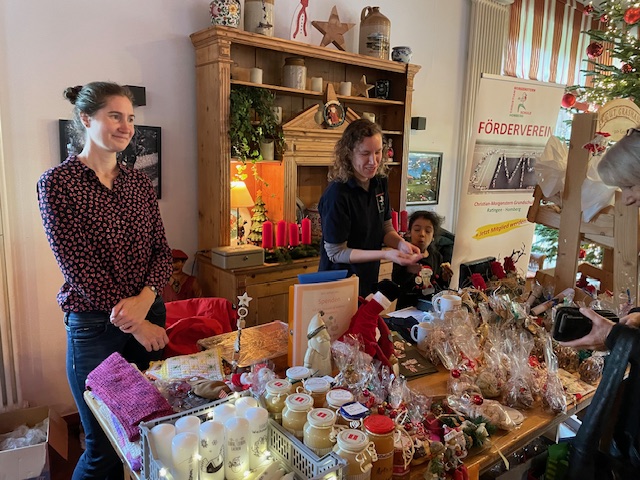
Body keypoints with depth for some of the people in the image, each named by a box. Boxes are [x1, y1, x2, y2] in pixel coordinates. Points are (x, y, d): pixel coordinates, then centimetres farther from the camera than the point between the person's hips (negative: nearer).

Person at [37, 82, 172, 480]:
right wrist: (135, 325, -11)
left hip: (150, 316, 4)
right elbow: (77, 266, -12)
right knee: (103, 446, 9)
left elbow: (162, 250, 4)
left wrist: (145, 299, -15)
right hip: (95, 325, -4)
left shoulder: (140, 182, 6)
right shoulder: (58, 183, -8)